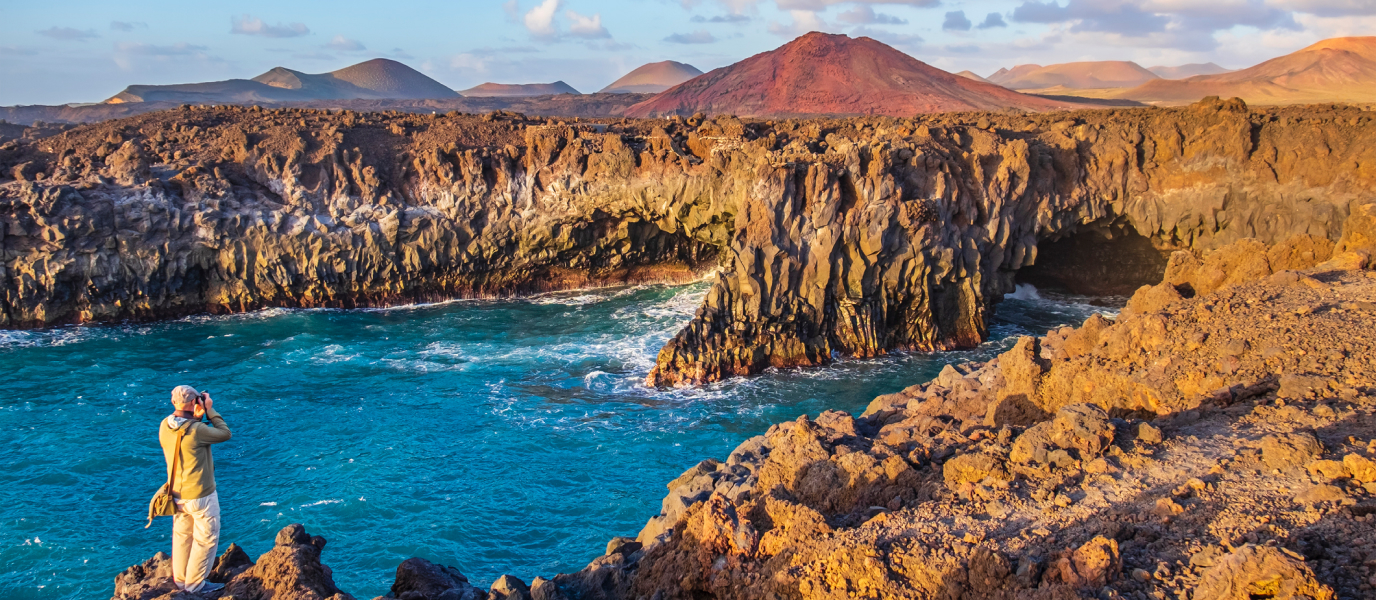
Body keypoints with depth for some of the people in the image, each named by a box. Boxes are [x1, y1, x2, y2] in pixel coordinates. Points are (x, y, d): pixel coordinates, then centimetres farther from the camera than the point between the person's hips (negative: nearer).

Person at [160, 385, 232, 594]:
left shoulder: (164, 426, -6)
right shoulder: (196, 430, -27)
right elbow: (225, 434, -14)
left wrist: (196, 418, 0)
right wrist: (210, 410, -9)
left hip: (177, 493, 7)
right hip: (201, 495, -7)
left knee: (182, 536, 22)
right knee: (206, 539, 9)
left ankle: (180, 580, 34)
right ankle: (195, 583, 18)